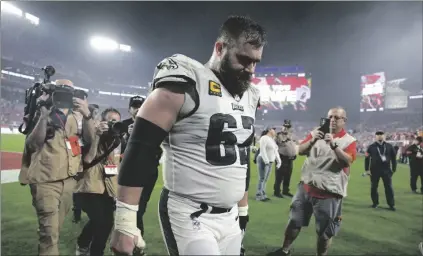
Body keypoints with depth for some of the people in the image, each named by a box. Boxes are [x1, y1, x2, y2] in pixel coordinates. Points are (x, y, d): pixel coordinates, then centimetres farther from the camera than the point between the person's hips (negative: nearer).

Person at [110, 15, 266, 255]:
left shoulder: (249, 97, 8)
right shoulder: (186, 84, -14)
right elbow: (140, 149, -17)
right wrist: (125, 221, -19)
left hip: (230, 218, 7)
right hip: (188, 217, -7)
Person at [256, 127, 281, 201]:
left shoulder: (272, 140, 19)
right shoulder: (264, 138, -8)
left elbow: (275, 151, 21)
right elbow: (262, 150, -18)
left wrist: (278, 161, 13)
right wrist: (266, 161, -23)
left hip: (270, 162, 8)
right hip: (263, 161, -8)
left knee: (265, 179, 8)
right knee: (262, 179, -9)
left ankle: (263, 195, 12)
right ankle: (259, 196, -6)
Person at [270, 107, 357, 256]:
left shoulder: (349, 141, -2)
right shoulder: (316, 133, 7)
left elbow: (348, 161, -18)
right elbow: (300, 151, 2)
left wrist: (334, 145, -30)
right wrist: (312, 140, -16)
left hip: (329, 192, -3)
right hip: (306, 186, 4)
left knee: (325, 231, 5)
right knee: (294, 221, 13)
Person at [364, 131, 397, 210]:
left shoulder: (389, 146, 3)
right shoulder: (371, 147, -1)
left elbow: (393, 158, 7)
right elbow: (367, 158, -1)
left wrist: (394, 169, 3)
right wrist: (367, 169, -5)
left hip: (386, 170, 1)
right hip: (374, 170, 0)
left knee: (389, 187, 1)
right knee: (374, 187, 7)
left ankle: (391, 205, 8)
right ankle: (375, 203, 21)